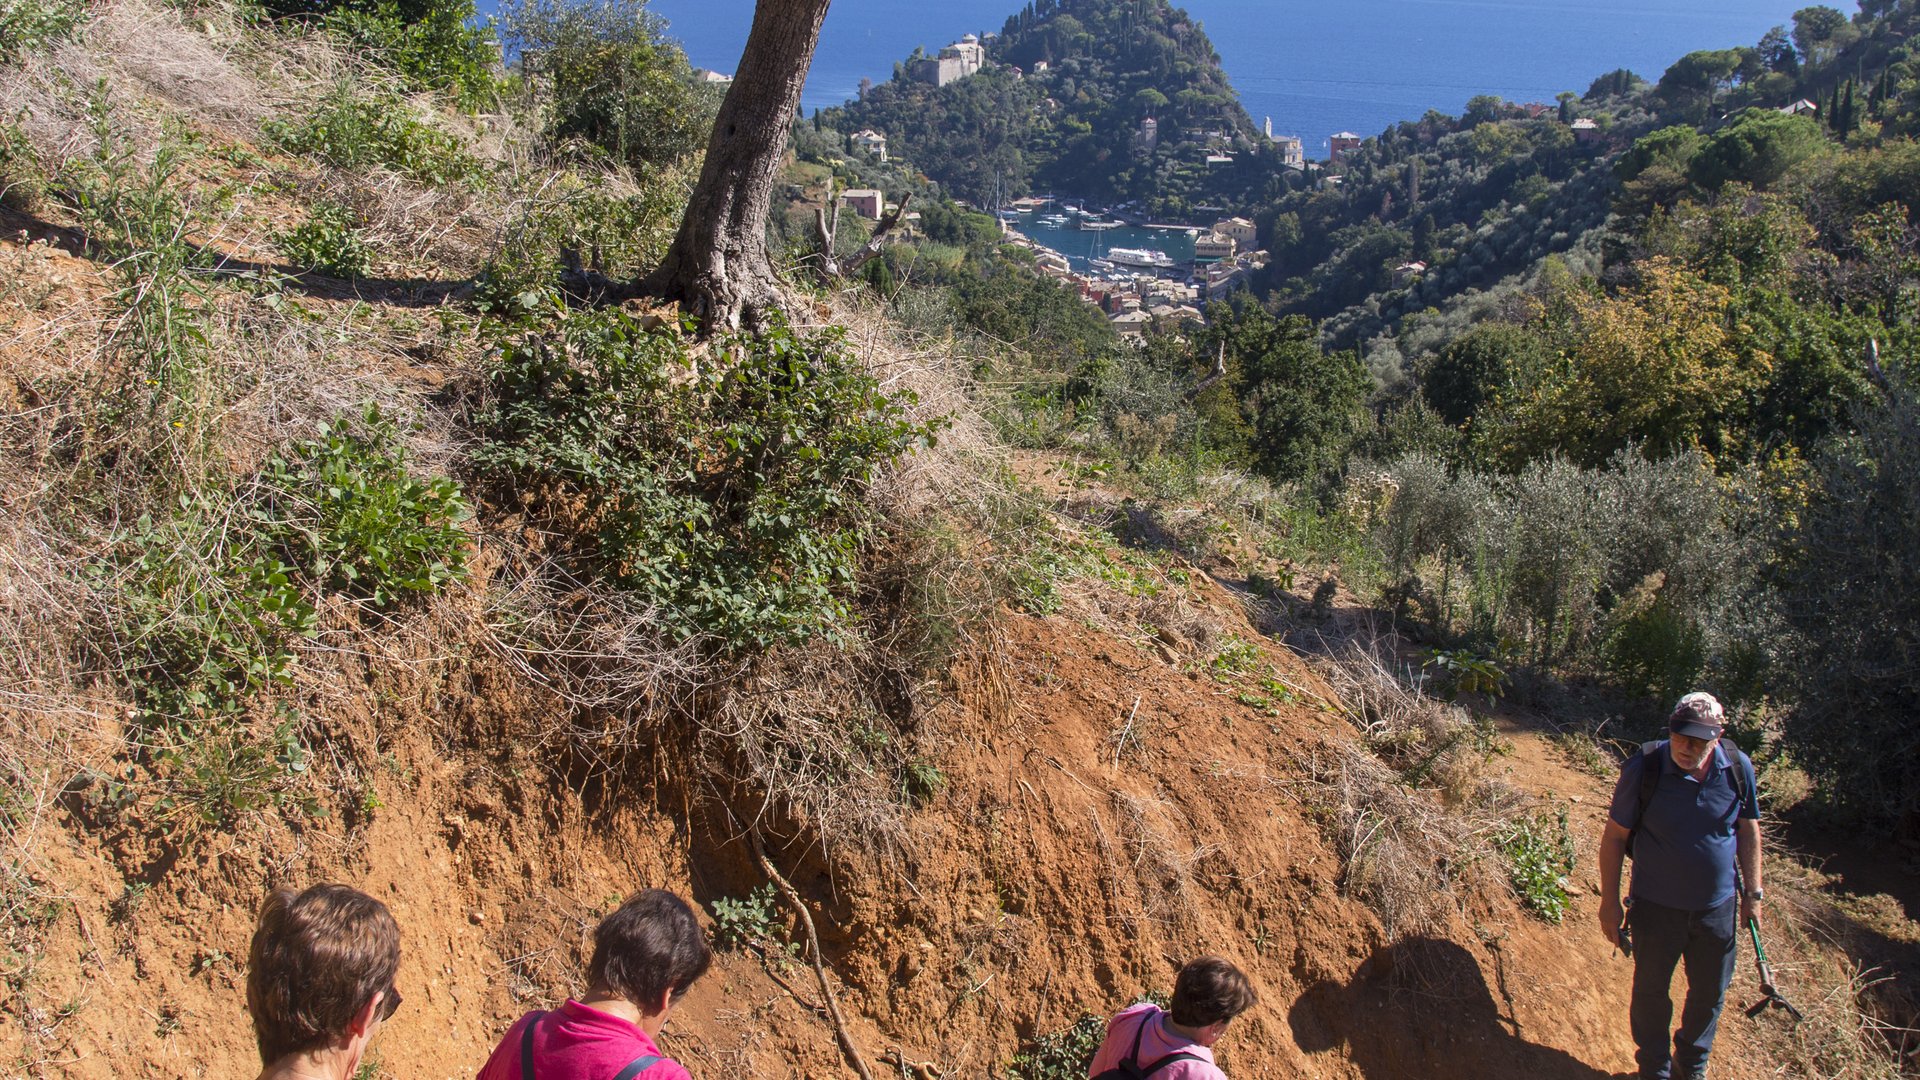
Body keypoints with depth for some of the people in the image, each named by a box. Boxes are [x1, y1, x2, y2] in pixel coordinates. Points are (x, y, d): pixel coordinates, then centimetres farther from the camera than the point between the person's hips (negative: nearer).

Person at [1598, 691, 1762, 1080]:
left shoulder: (1738, 768, -12)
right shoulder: (1644, 768, -20)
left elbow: (1748, 830, 5)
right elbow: (1614, 836, -11)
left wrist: (1752, 892, 7)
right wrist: (1610, 902, -9)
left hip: (1718, 907, 3)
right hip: (1657, 907, -3)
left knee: (1709, 993, 19)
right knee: (1651, 991, 14)